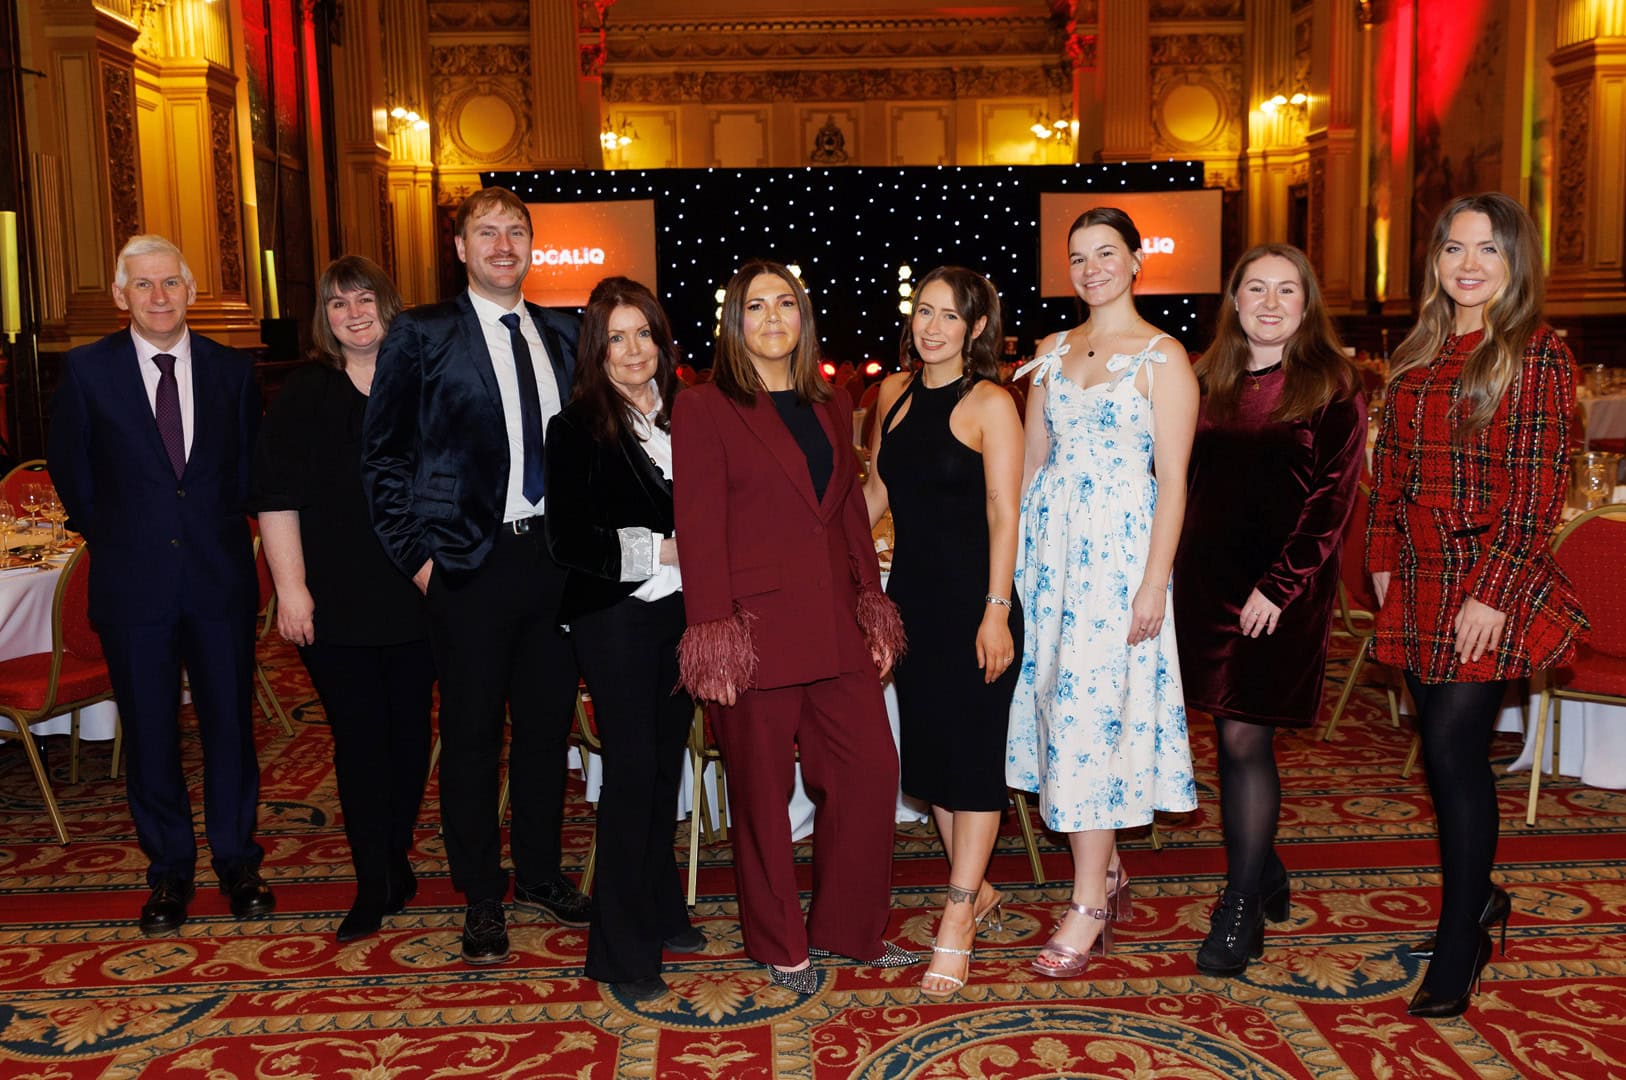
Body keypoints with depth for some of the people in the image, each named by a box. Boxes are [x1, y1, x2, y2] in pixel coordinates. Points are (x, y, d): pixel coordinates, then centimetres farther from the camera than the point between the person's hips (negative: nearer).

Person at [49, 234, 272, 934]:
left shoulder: (231, 370, 3)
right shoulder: (86, 371, -1)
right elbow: (72, 475, 8)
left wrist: (218, 531, 6)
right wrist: (114, 540, 8)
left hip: (221, 578, 1)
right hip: (133, 583, -1)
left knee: (229, 722, 8)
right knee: (150, 731, 8)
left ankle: (237, 860, 23)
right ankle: (169, 869, 24)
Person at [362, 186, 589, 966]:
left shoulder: (563, 336, 10)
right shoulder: (421, 335, -3)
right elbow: (382, 455, -2)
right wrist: (416, 553, -7)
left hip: (556, 553, 4)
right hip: (472, 562, -4)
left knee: (547, 724, 14)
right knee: (472, 735, 5)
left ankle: (539, 874, 32)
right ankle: (481, 897, 21)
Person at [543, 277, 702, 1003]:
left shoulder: (683, 417, 9)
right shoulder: (578, 429, -7)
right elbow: (569, 542, -12)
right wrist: (657, 550, -15)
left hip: (680, 615, 5)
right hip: (616, 622, -5)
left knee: (666, 765, 14)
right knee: (632, 772, -2)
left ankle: (661, 914, 30)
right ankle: (622, 951, 9)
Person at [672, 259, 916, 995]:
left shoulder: (831, 407, 14)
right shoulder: (704, 409, -4)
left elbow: (851, 513, 16)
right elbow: (700, 531, -9)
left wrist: (875, 610, 10)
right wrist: (714, 640, -14)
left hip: (836, 623, 6)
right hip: (757, 626, -5)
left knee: (871, 769, 5)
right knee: (763, 790, 6)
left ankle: (847, 928, 24)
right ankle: (780, 944, 25)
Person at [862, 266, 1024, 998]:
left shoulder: (989, 404, -10)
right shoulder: (894, 393, 9)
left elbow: (1003, 515, -14)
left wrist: (996, 611, -18)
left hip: (972, 599, -7)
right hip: (912, 594, 7)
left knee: (974, 752, 0)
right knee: (927, 746, 13)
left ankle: (955, 925, 7)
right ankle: (976, 891, 30)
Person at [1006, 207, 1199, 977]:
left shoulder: (1162, 356, -3)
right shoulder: (1055, 351, 14)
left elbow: (1172, 480, -8)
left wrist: (1154, 583, -14)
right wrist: (1012, 558, 10)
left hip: (1118, 547, -6)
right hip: (1049, 544, 6)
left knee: (1092, 707, -8)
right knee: (1057, 701, 7)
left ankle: (1089, 906, 1)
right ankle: (1107, 873, 23)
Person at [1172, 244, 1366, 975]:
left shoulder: (1332, 386, -2)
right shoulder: (1208, 381, 11)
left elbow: (1333, 498, -8)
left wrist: (1278, 585, -15)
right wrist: (1176, 571, 4)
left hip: (1284, 586, -4)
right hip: (1208, 578, 4)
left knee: (1245, 738, -6)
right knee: (1232, 735, 10)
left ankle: (1241, 911, 6)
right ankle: (1264, 874, 29)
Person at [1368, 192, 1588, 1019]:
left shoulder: (1538, 355, -6)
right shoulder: (1416, 354, 12)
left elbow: (1536, 490, -11)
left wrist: (1492, 593, -16)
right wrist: (1382, 559, 9)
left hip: (1488, 579, -6)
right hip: (1418, 578, 6)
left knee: (1454, 749, -6)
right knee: (1444, 748, 12)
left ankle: (1459, 948, 8)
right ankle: (1477, 895, 32)